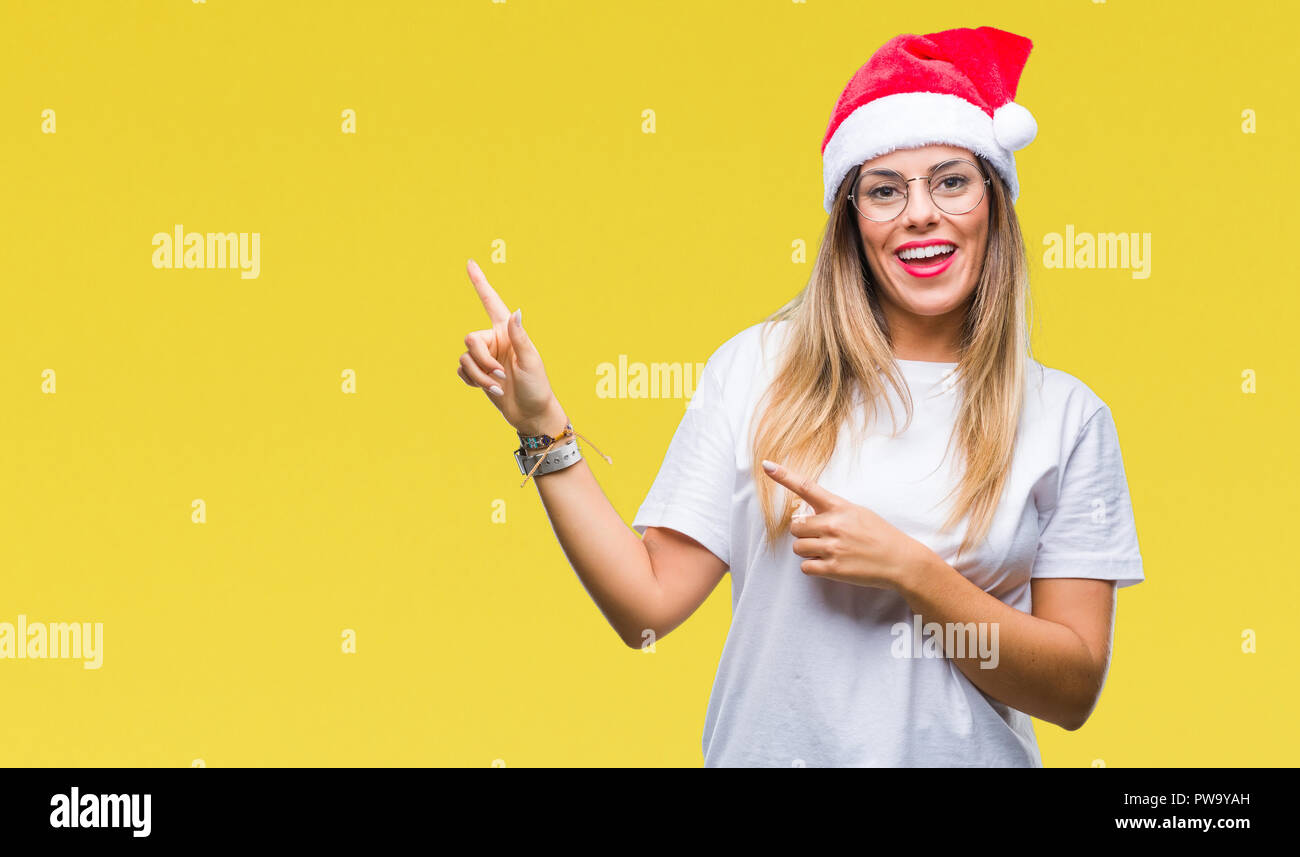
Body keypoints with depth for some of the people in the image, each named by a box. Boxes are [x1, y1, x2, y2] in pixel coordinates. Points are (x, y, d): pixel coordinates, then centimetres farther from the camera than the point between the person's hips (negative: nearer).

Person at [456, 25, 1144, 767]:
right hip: (767, 747, 0)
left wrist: (909, 569, -18)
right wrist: (544, 428, -13)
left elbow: (1074, 691, -8)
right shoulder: (759, 367, -3)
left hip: (965, 753, 0)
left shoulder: (1066, 418, -4)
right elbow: (647, 603, -6)